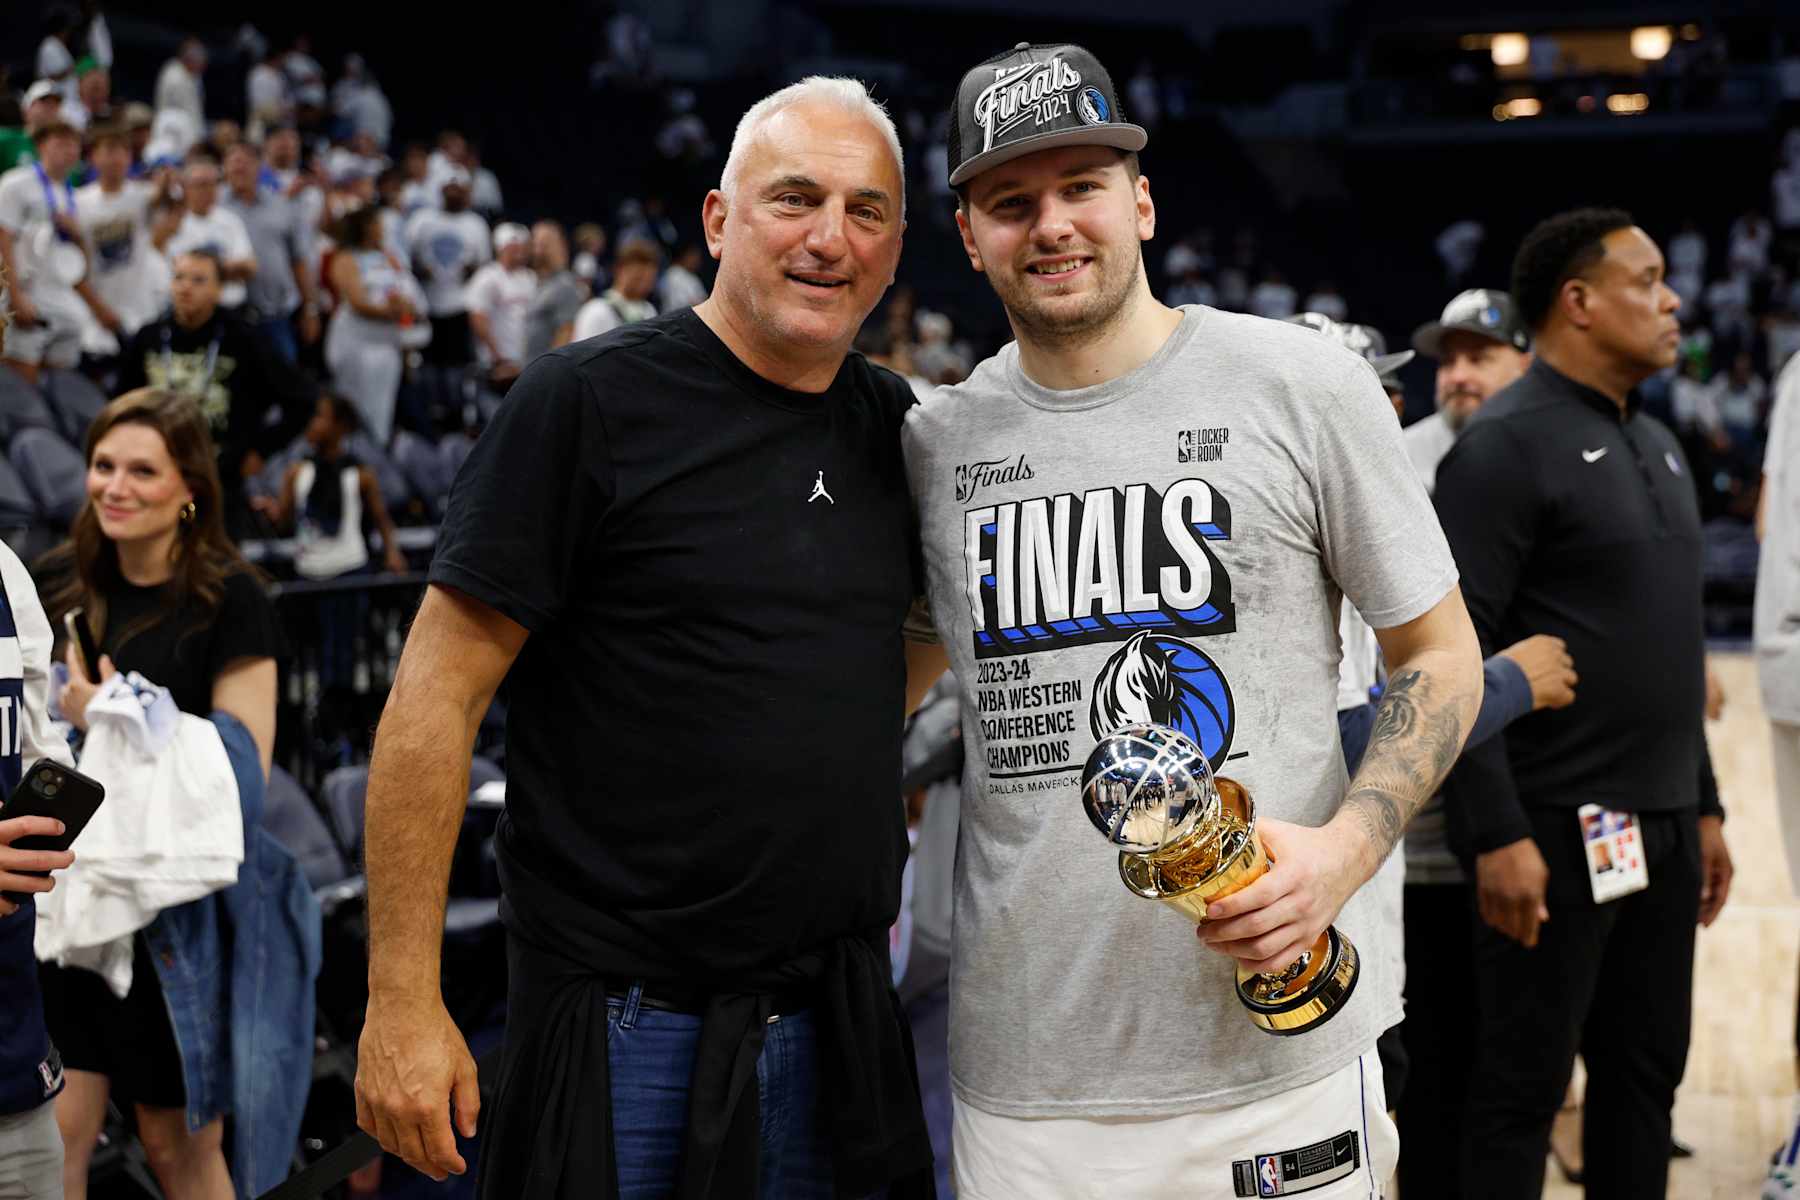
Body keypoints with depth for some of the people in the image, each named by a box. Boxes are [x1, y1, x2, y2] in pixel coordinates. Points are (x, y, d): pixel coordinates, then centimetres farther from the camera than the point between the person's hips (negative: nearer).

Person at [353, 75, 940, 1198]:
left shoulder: (898, 427, 6)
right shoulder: (590, 401, -11)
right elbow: (437, 696, -12)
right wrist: (401, 1001, -15)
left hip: (841, 1017, 6)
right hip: (632, 1019, -5)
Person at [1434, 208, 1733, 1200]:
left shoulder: (1655, 445, 15)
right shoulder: (1505, 446, -12)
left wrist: (1703, 807, 19)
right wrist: (1495, 834, -22)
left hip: (1662, 825, 8)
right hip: (1557, 829, -8)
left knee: (1645, 1071, 15)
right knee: (1523, 1084, 1)